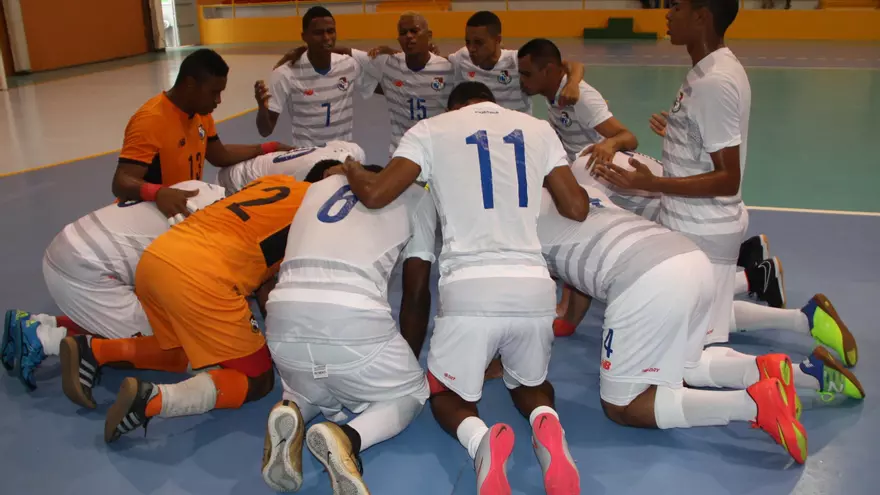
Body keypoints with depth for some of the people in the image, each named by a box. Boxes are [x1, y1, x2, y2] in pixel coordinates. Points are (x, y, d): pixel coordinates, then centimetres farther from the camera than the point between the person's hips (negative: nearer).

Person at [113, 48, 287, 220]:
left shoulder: (201, 112, 3)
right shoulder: (151, 120, -21)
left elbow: (221, 156, 16)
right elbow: (121, 183, -27)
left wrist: (270, 148, 9)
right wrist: (158, 193, -47)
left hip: (189, 209, 8)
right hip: (153, 215, -8)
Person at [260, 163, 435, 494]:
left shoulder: (320, 186, 31)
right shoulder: (416, 197, 21)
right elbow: (416, 294, 19)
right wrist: (408, 361, 33)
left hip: (284, 316, 4)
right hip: (353, 317, -4)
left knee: (310, 391, 35)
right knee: (411, 394, 24)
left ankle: (292, 413, 0)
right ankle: (347, 438, -7)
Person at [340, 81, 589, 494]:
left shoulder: (432, 128, 10)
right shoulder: (538, 128, 17)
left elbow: (374, 195, 0)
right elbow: (577, 209, 16)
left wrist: (350, 170, 22)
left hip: (470, 289, -2)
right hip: (534, 287, 3)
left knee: (445, 393, 22)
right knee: (531, 384, 30)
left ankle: (479, 440, -13)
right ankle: (546, 426, -6)